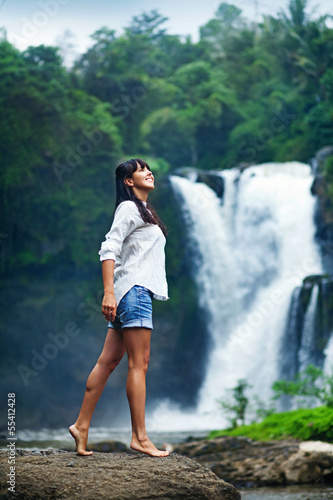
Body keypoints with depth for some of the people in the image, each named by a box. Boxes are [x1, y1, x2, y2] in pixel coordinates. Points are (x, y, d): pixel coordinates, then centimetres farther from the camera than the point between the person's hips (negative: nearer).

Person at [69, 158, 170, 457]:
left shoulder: (144, 210, 24)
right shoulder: (128, 208, -6)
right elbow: (109, 249, -15)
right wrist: (109, 293, -24)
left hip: (141, 291, 9)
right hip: (133, 289, -9)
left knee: (109, 361, 8)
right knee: (139, 363, -9)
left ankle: (82, 425, 11)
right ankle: (139, 437, -9)